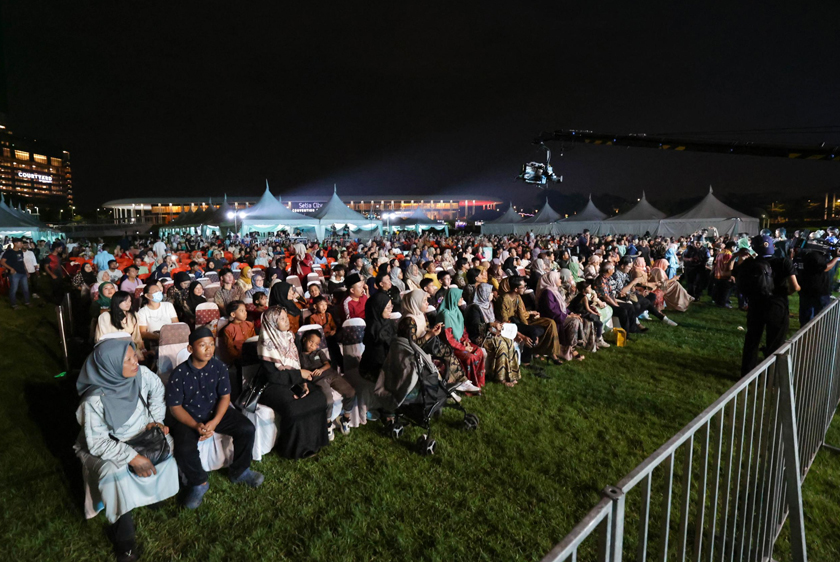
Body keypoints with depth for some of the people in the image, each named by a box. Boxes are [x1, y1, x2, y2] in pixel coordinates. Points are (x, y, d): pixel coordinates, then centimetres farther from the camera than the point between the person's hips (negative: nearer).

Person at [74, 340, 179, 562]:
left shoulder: (141, 373, -20)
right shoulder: (95, 400, -29)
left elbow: (157, 389, 3)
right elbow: (98, 443, -24)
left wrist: (156, 421, -5)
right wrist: (133, 458, -30)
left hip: (141, 435, 5)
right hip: (109, 446, -4)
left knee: (167, 444, -19)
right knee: (116, 473, -29)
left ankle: (155, 495, 7)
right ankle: (123, 537, -10)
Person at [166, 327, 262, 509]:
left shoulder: (220, 368, -8)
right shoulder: (179, 374, -14)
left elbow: (225, 396, -5)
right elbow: (175, 407, -10)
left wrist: (214, 422, -21)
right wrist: (196, 425, -25)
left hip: (216, 412, 3)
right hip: (187, 417, -2)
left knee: (247, 429, -16)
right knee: (184, 448, -30)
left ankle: (239, 472, 9)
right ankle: (199, 483, 2)